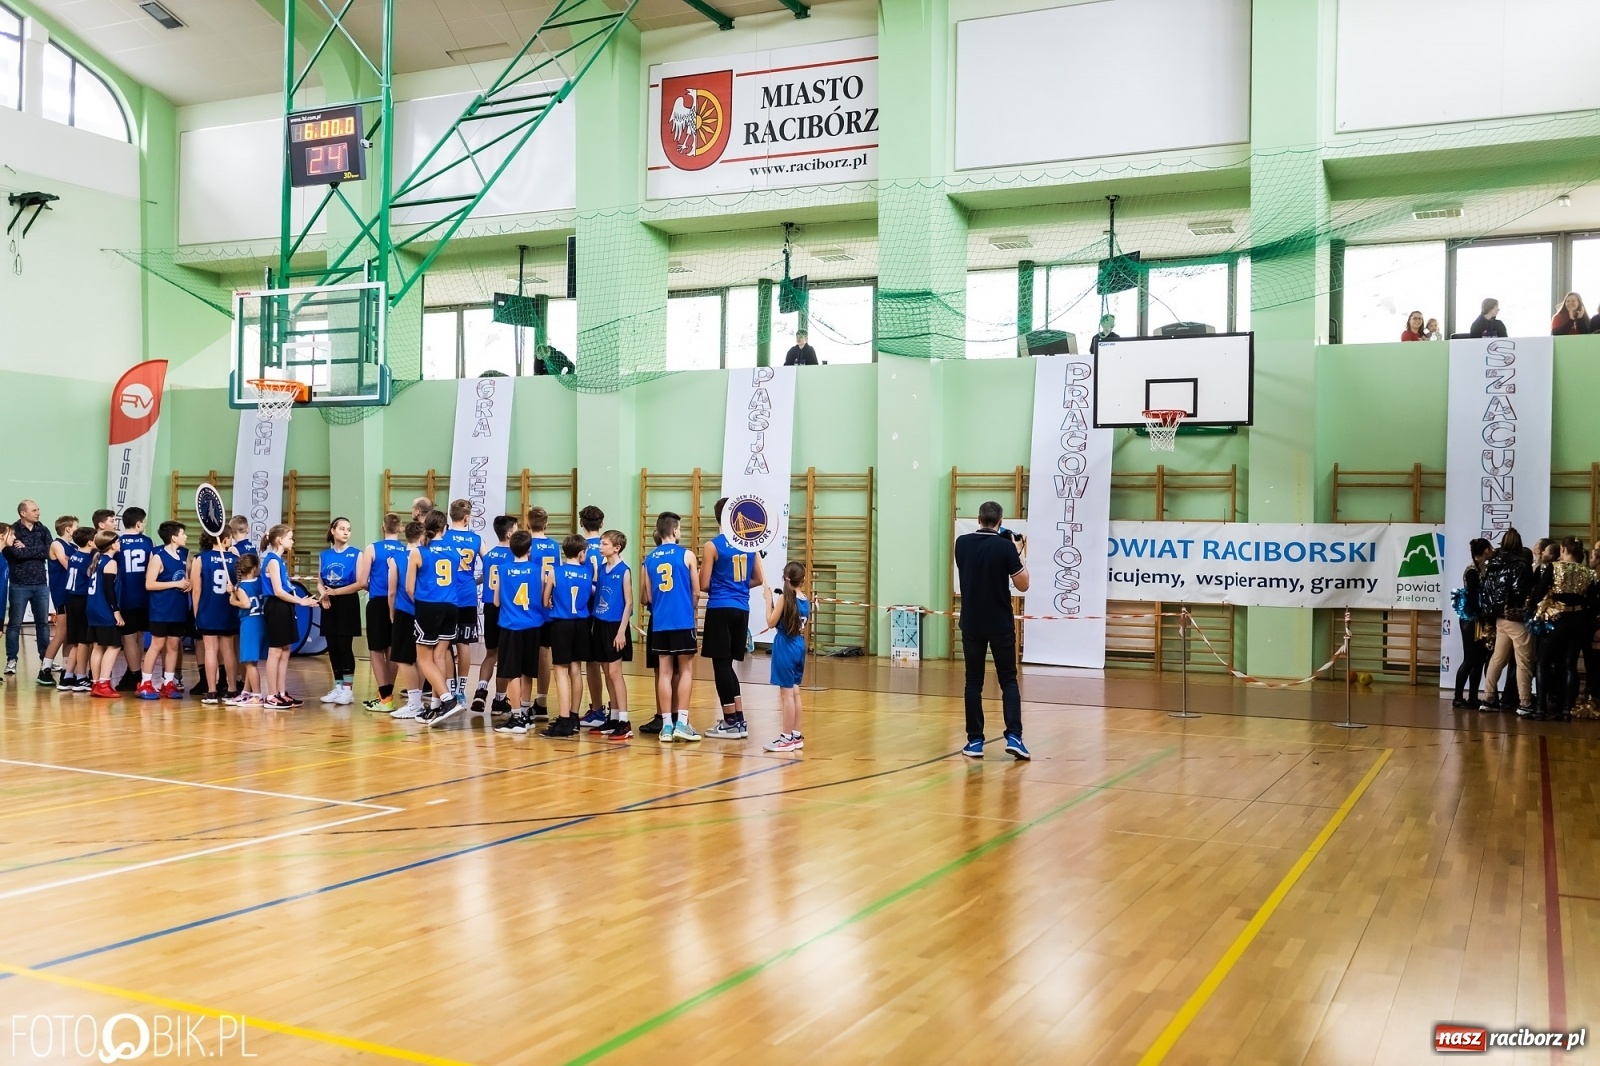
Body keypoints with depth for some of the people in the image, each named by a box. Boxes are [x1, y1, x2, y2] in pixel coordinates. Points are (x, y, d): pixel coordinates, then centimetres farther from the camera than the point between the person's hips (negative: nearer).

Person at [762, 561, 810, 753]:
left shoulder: (785, 598, -13)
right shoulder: (805, 601, 7)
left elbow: (771, 623, -8)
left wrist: (769, 600, -2)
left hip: (785, 647, -7)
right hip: (799, 647, 7)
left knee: (786, 694, -3)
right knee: (794, 692, 14)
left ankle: (787, 738, 0)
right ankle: (796, 735, 19)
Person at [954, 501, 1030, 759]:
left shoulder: (962, 543, 0)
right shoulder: (1006, 546, -10)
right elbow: (1023, 585, -5)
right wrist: (1018, 553, 4)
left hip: (972, 624, 2)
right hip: (1001, 624, -2)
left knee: (974, 682, 7)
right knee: (1008, 681, 6)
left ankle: (975, 740, 6)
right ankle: (1013, 736, -6)